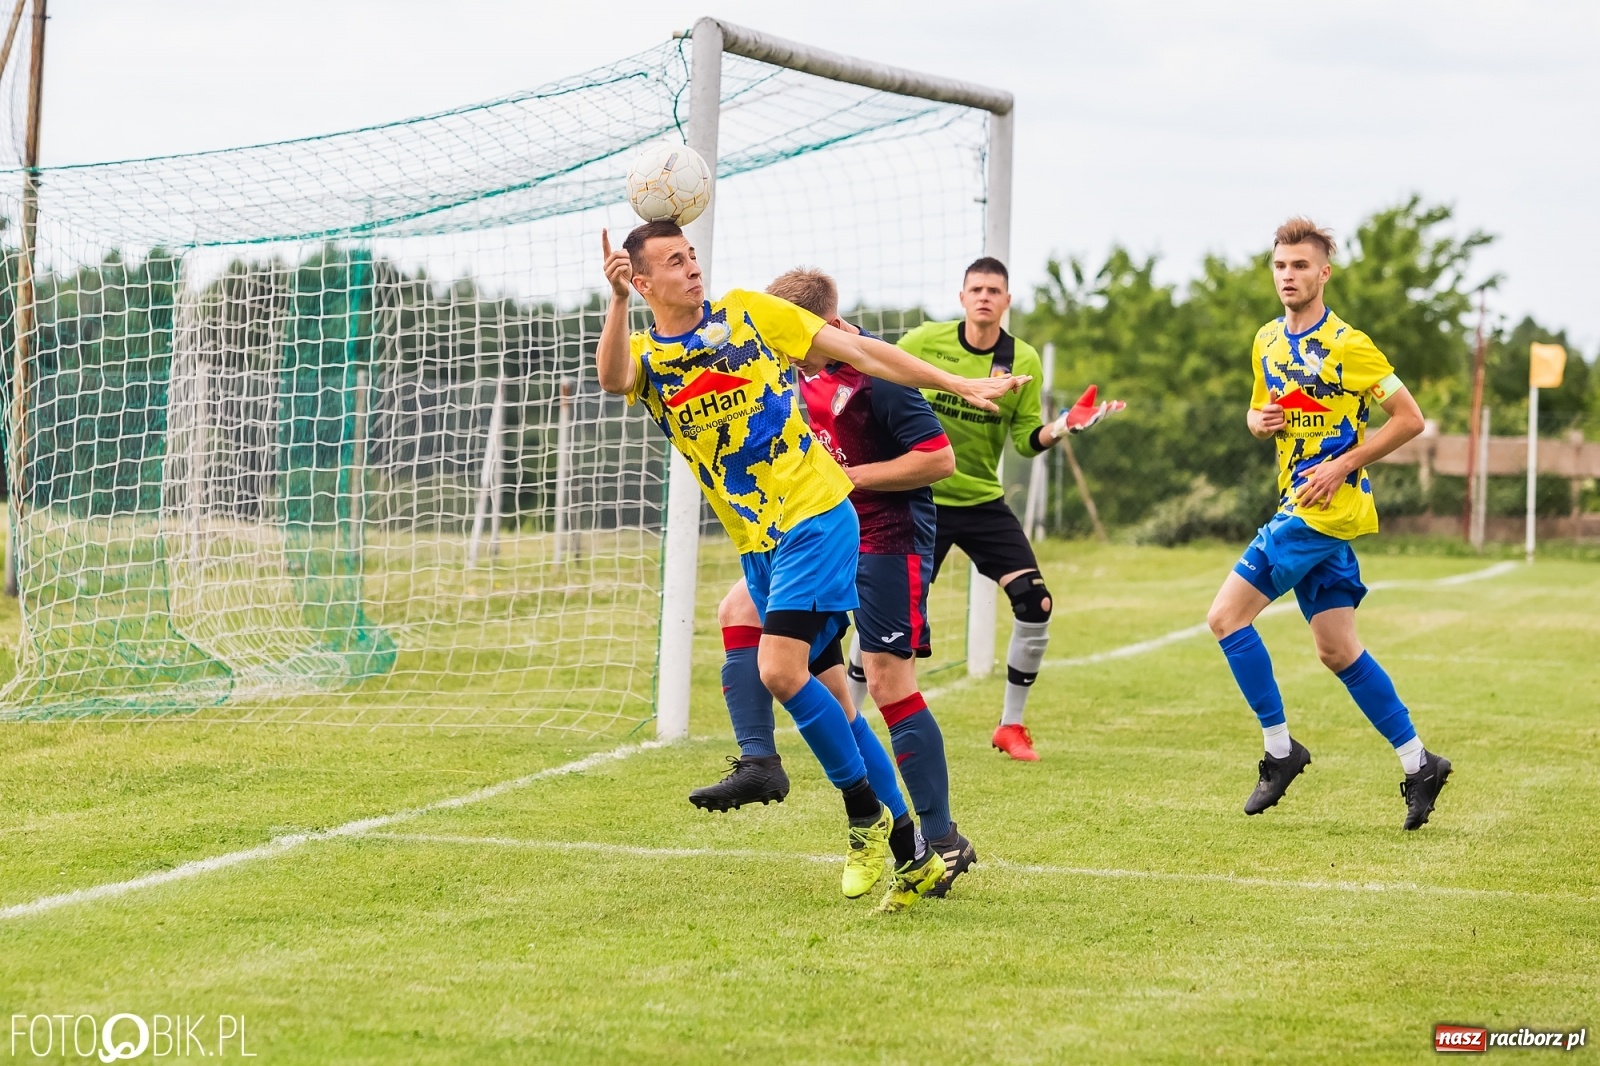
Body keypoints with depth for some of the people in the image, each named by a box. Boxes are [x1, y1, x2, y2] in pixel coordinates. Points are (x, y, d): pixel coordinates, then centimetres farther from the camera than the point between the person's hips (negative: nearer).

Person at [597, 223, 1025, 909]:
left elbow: (857, 350, 6)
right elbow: (612, 379, -19)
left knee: (780, 670, -20)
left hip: (815, 517, -5)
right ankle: (910, 854, 13)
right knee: (821, 693, 6)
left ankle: (866, 814, -6)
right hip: (756, 542, 5)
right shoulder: (644, 357, 7)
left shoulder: (747, 312, 2)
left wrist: (958, 386, 5)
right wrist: (617, 302, -35)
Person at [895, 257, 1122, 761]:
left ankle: (1011, 725, 4)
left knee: (1034, 603, -12)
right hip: (918, 500, -2)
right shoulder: (925, 341, -7)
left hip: (983, 502, 2)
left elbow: (1026, 440, -2)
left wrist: (1063, 426, -20)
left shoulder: (1023, 360, -2)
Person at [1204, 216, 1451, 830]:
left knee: (1228, 617, -11)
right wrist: (1260, 421, 1)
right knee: (1338, 651, 9)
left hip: (1326, 507, -8)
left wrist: (1343, 464, -15)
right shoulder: (1267, 342, 12)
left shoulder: (1348, 346, -12)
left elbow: (1409, 418, -9)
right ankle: (1417, 764, 15)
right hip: (1301, 506, 8)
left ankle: (1279, 749, -3)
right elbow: (1258, 413, 25)